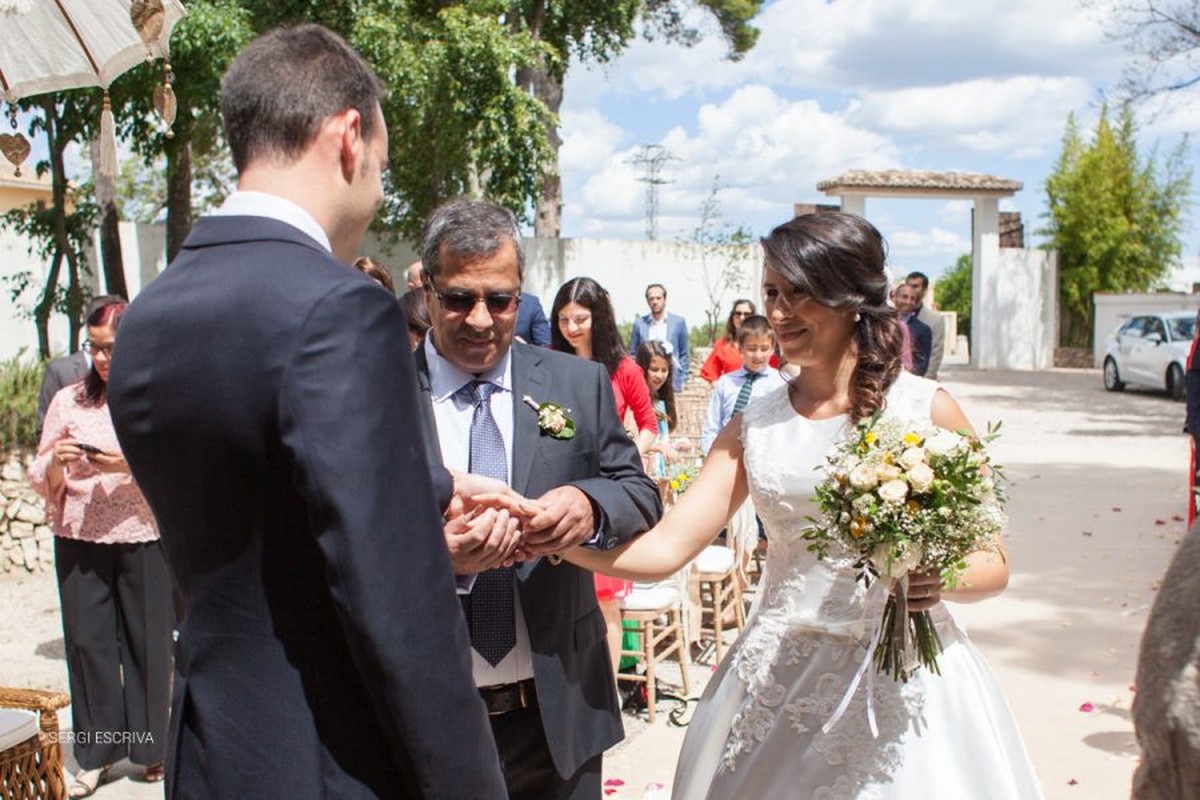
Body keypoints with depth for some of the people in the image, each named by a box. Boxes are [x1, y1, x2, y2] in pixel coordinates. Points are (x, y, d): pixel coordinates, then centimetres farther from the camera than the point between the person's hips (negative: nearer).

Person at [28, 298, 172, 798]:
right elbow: (40, 481, 11)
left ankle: (149, 747, 19)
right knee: (88, 640, 4)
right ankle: (98, 753, 16)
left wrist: (130, 464, -19)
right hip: (79, 540, 2)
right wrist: (57, 461, -11)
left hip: (143, 538, -2)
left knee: (146, 640, 3)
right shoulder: (68, 401, 7)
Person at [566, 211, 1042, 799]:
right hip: (778, 684, 3)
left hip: (904, 682, -2)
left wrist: (941, 579, -22)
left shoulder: (926, 409, -5)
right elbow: (665, 548, -5)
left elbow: (992, 563, 1)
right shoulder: (754, 426, 3)